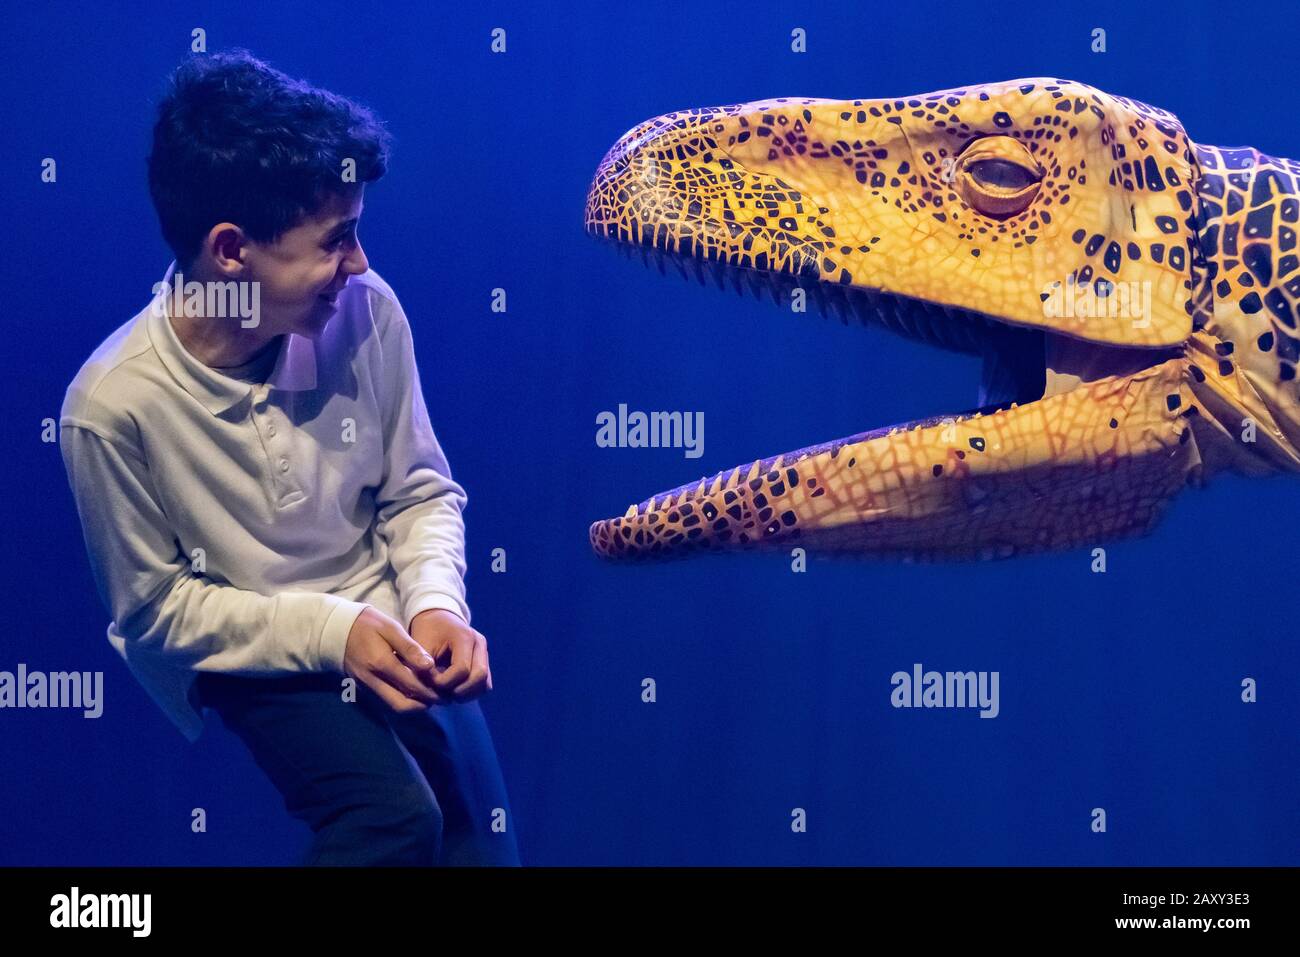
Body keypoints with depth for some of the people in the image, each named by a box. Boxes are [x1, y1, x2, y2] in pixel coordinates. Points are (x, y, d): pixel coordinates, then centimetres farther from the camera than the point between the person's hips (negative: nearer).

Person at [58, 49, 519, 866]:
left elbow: (422, 492, 3)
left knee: (480, 838, -9)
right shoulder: (115, 403, -21)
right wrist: (327, 630, -17)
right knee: (398, 816, -26)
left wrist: (436, 603, -16)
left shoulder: (367, 311, -12)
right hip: (248, 655, -3)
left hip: (383, 631, 4)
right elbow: (153, 606, -9)